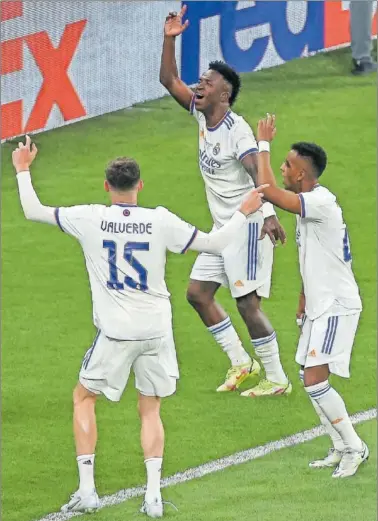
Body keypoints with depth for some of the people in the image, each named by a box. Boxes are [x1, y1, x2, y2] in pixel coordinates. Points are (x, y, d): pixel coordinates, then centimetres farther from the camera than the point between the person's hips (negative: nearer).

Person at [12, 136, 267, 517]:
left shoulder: (90, 218, -7)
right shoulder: (160, 221, -5)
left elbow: (33, 211, 3)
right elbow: (214, 243, 1)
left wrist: (23, 170, 18)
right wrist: (243, 213, 15)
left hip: (115, 331, -1)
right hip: (157, 329, 1)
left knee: (83, 397, 17)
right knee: (150, 410, 14)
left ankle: (86, 489, 9)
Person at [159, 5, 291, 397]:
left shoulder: (236, 130, -20)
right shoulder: (202, 115, 4)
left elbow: (258, 172, -32)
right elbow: (169, 81, 11)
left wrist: (270, 215, -45)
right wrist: (169, 40, -3)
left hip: (247, 225, -9)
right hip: (222, 227, 9)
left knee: (247, 304, -8)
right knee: (197, 292, 9)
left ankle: (277, 379, 1)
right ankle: (240, 362, 19)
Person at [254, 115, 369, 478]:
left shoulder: (321, 203, -22)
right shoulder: (309, 204, 10)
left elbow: (268, 191, -32)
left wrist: (263, 145, -21)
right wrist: (304, 302, 26)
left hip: (337, 306, -10)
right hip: (320, 305, 10)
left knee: (314, 378, -13)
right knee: (310, 377, 12)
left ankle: (354, 447, -2)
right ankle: (341, 448, 20)